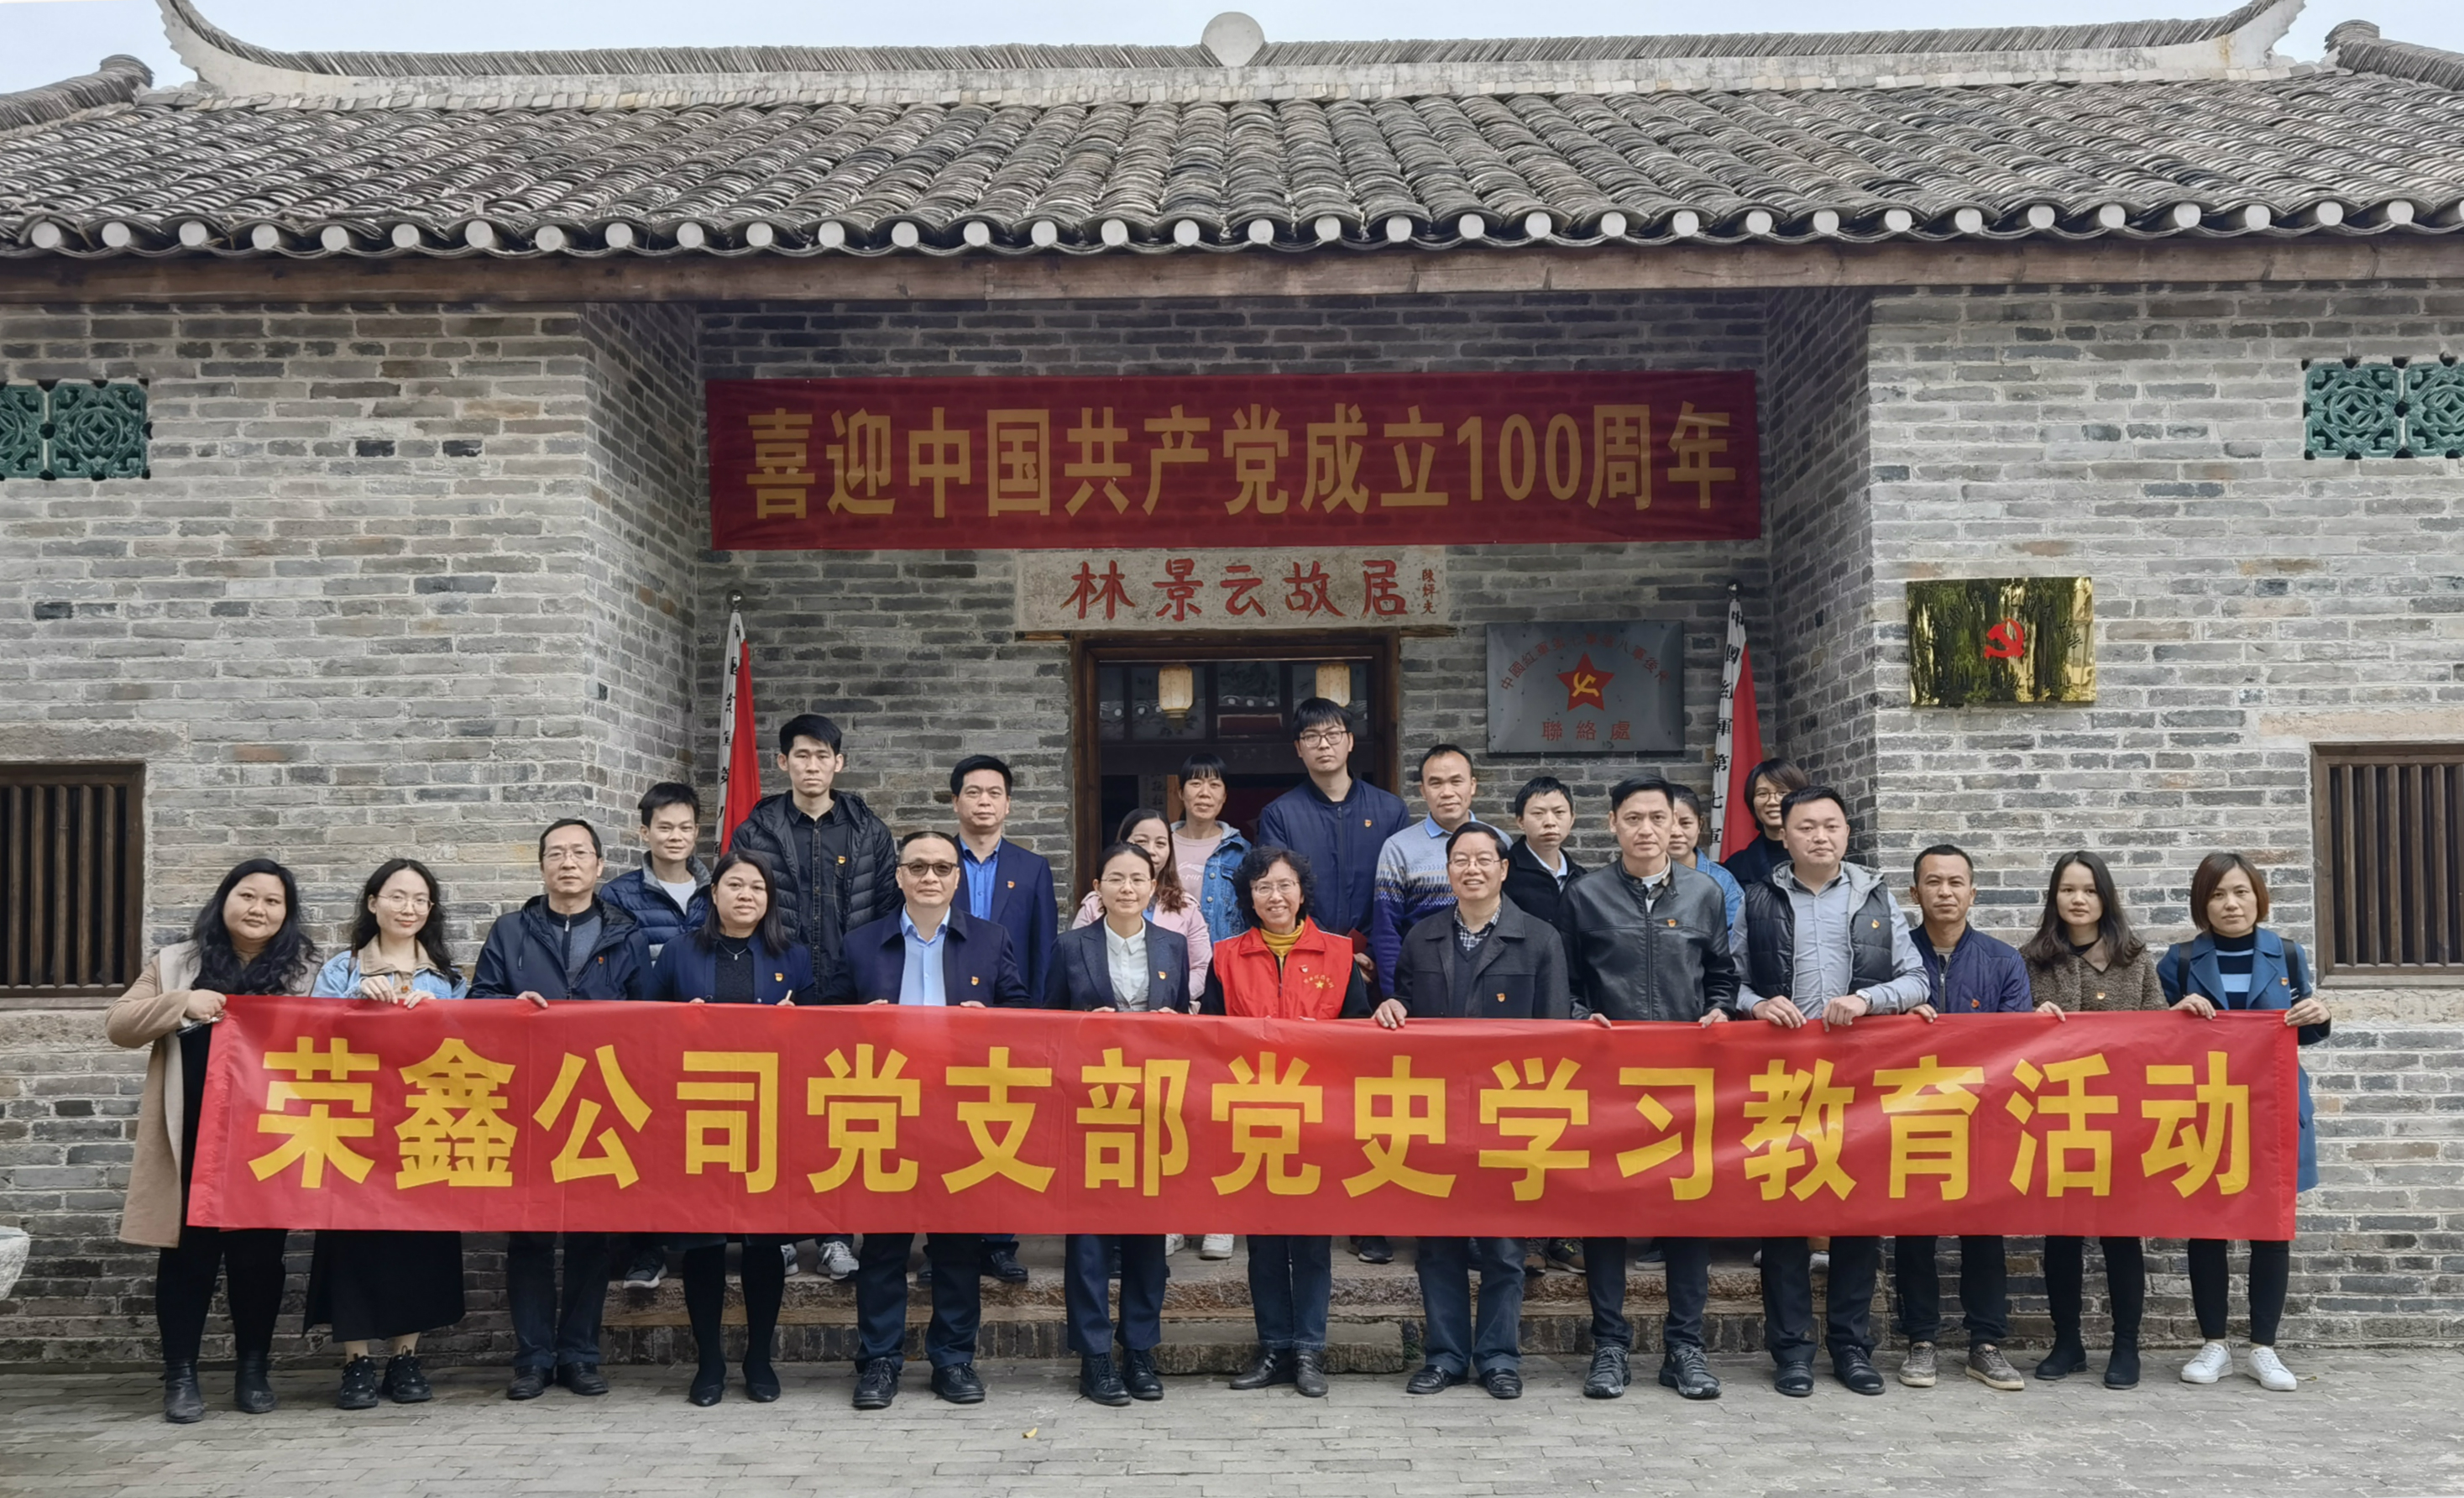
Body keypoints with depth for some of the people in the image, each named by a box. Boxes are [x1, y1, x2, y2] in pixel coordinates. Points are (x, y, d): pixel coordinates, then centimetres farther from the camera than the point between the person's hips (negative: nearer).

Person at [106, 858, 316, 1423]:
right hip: (191, 1139, 0)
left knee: (259, 1252, 7)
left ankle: (254, 1370, 19)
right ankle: (180, 1375, 13)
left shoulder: (305, 969, 7)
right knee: (189, 1251, 3)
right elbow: (119, 1024, 3)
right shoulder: (176, 963, 8)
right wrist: (181, 1005, -13)